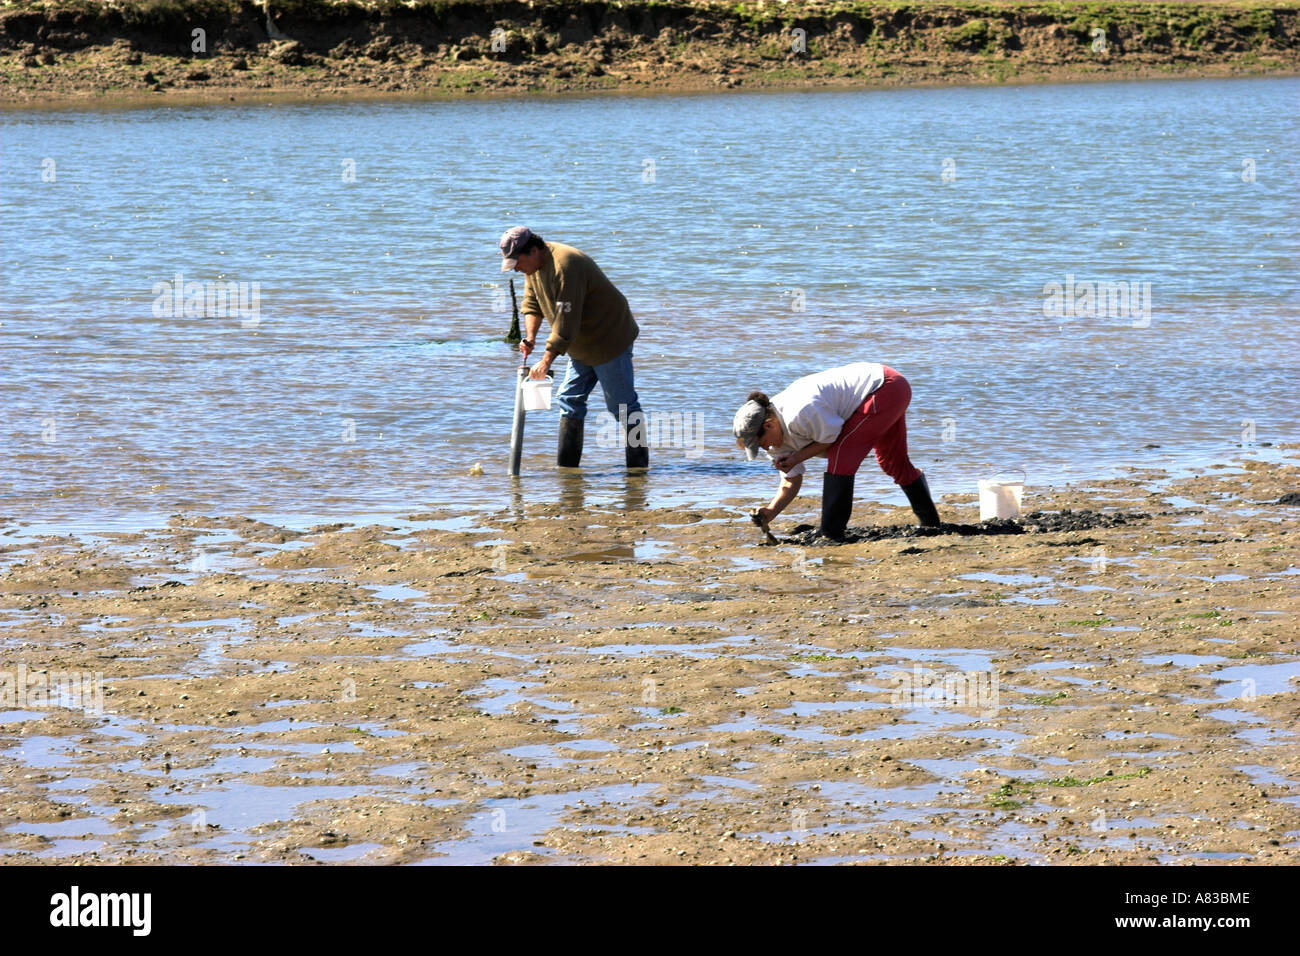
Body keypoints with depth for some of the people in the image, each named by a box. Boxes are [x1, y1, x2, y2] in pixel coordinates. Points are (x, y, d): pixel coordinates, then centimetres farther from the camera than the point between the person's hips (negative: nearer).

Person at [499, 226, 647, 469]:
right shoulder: (534, 266, 2)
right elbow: (531, 303, 11)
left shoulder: (565, 267, -29)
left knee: (622, 405, -5)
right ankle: (566, 465, 12)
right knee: (569, 400, 8)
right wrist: (530, 337, -7)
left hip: (609, 339, -10)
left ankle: (638, 465, 2)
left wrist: (546, 361, -28)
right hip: (582, 346, 10)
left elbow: (566, 323, -30)